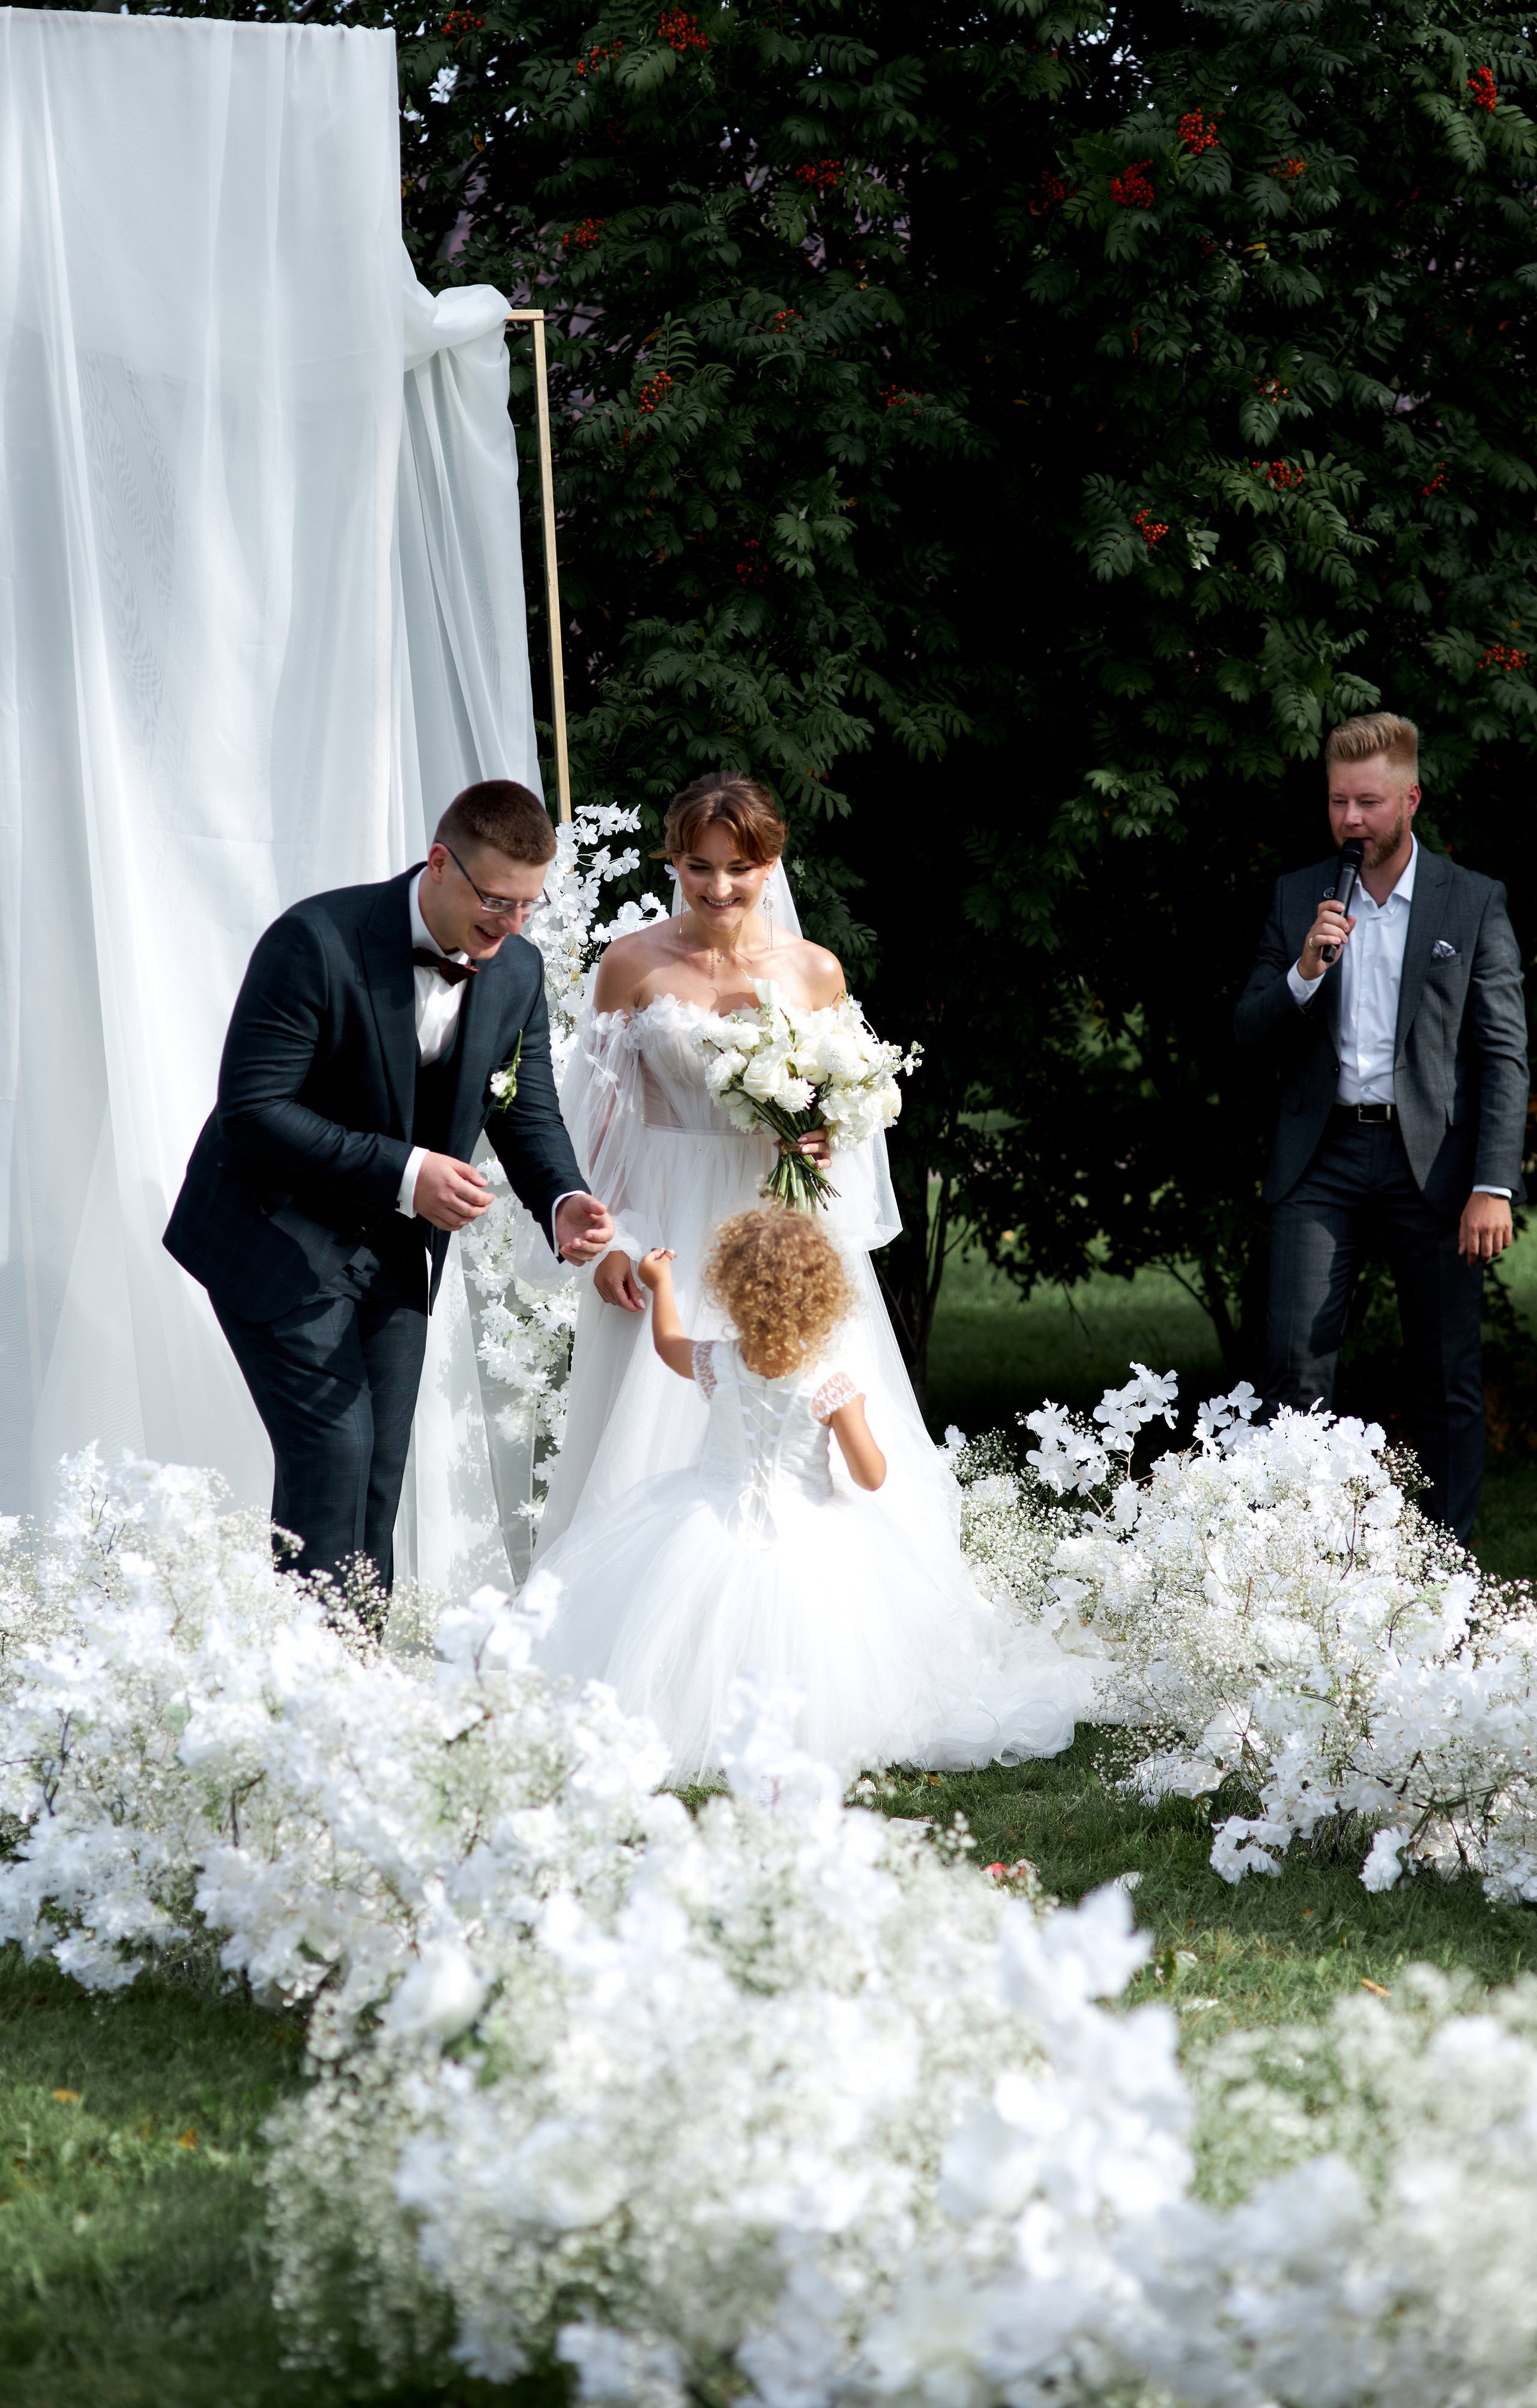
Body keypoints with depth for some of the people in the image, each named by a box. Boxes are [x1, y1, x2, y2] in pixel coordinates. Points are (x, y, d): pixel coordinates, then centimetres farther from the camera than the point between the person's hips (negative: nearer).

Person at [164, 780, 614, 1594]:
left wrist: (563, 1204, -19)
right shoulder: (318, 941, -24)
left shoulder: (518, 969, -4)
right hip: (279, 1239, -6)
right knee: (333, 1450, -15)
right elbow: (251, 1109, -25)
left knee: (379, 1472, 7)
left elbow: (528, 1114, 3)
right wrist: (401, 1172, -31)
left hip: (398, 1253, 6)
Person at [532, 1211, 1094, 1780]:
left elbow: (666, 1345, 18)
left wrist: (660, 1284, 34)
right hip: (805, 1533, -2)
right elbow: (871, 1476, -13)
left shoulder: (715, 1365, -8)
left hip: (716, 1523, 2)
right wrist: (866, 1434, 9)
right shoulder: (830, 1381, -16)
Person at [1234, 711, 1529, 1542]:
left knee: (1447, 1378, 2)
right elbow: (1251, 1034, 9)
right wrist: (1304, 971, -11)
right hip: (1322, 1155, 1)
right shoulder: (1297, 897, 10)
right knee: (1295, 1356, -10)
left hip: (1431, 1159, -1)